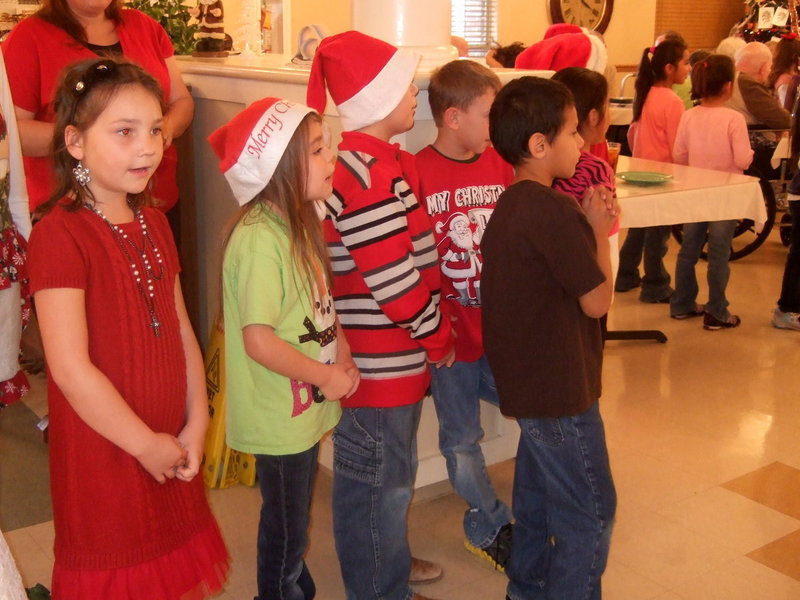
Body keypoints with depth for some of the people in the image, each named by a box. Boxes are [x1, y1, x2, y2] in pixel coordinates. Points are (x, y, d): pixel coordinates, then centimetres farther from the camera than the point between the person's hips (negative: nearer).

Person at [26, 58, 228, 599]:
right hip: (104, 458, -7)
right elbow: (70, 367, -22)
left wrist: (196, 423, 0)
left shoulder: (153, 224, 8)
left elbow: (180, 330, 8)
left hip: (172, 451, 7)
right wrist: (146, 445, -14)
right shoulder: (60, 234, -18)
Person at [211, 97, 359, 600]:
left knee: (294, 523, 25)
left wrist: (342, 355, -3)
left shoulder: (299, 222, 4)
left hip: (306, 406, 9)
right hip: (279, 416, -9)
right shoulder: (260, 240, -25)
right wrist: (327, 376, -17)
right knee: (286, 529, 11)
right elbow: (259, 340, -28)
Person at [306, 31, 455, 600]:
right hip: (379, 362, -10)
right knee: (380, 484, 7)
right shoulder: (366, 178, -24)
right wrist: (439, 339, -10)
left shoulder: (379, 163, 10)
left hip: (393, 357, 11)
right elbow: (396, 284, -25)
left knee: (392, 474, 26)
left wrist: (433, 329, 13)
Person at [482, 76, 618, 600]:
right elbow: (597, 301, -17)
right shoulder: (554, 210, -24)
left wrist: (589, 226, 6)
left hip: (526, 379, 10)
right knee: (590, 514, 3)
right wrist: (600, 231, -7)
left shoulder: (509, 206, 7)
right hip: (559, 386, -10)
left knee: (539, 492, 24)